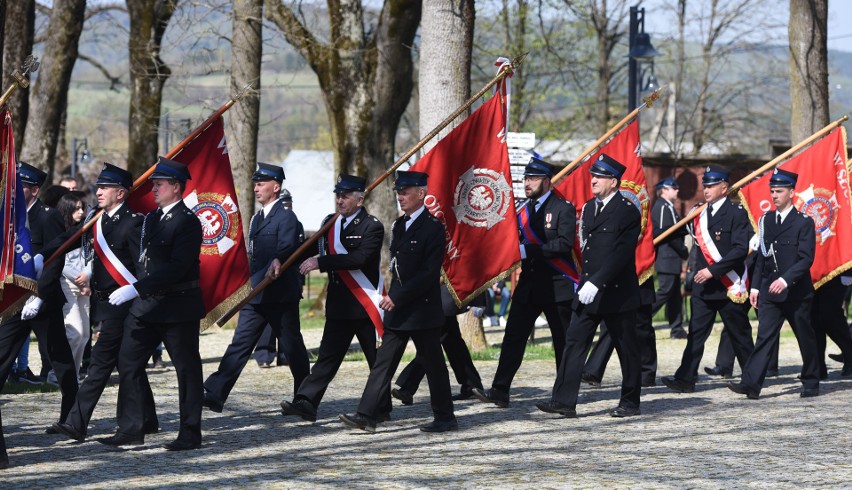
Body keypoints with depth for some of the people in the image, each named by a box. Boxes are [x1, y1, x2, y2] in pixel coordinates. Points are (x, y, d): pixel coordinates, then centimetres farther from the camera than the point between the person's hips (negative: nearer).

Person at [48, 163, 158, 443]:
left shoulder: (133, 223, -11)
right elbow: (67, 241, 16)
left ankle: (77, 423, -12)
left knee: (101, 361, -10)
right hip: (102, 302, 8)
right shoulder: (95, 220, 12)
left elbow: (144, 268, -14)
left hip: (121, 304, -8)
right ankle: (146, 421, 23)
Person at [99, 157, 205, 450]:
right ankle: (132, 429, 11)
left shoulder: (188, 222, -14)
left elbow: (177, 267, -23)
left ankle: (191, 434, 7)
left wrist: (136, 289, -26)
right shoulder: (151, 219, 14)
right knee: (128, 363, 5)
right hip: (146, 305, 9)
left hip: (178, 307, -9)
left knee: (187, 369, 1)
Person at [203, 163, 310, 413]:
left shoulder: (286, 217, -10)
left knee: (293, 348, 6)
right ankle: (215, 394, -9)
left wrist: (278, 261, -48)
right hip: (255, 296, 8)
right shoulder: (257, 218, 17)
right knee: (240, 343, -1)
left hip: (281, 297, -7)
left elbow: (287, 248, -27)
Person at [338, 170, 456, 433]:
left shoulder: (433, 227, -13)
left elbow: (429, 273, -19)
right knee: (383, 361, 2)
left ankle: (445, 418, 13)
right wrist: (391, 298, 14)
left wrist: (397, 297, -20)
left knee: (433, 364, 2)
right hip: (397, 309, 8)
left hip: (422, 309, -8)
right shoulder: (399, 225, 13)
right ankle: (368, 415, 0)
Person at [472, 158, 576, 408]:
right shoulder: (524, 210, 13)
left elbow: (565, 244, -21)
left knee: (563, 341, 5)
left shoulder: (563, 208, -8)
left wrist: (527, 250, -24)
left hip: (557, 286, -6)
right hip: (529, 285, 6)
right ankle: (500, 391, -8)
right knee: (513, 336, -4)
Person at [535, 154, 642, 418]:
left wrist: (596, 283, -23)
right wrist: (586, 282, 13)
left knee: (626, 347, 4)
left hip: (617, 294, -7)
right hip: (588, 292, 7)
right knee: (574, 342, 0)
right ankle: (564, 401, -2)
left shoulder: (628, 212, -11)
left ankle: (630, 402, 15)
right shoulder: (589, 207, 13)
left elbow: (621, 254, -18)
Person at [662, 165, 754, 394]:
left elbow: (741, 249, -17)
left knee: (740, 334, 5)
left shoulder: (737, 213, -8)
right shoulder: (700, 213, 12)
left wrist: (713, 270, -21)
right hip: (703, 285, 6)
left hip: (729, 287, -6)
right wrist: (699, 273, 9)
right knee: (696, 332, -2)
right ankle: (686, 379, -6)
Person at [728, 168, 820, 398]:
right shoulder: (766, 220, 10)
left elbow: (806, 258, -14)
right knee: (764, 336, -7)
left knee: (805, 338, 8)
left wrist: (785, 280, -24)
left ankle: (811, 383, 23)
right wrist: (755, 286, 9)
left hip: (797, 292, -4)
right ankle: (751, 384, -17)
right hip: (769, 293, 4)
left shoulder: (804, 223, -6)